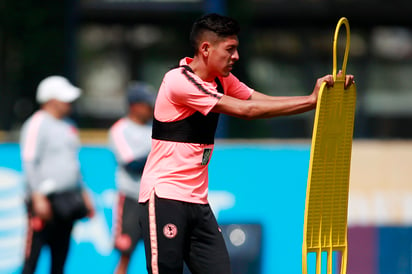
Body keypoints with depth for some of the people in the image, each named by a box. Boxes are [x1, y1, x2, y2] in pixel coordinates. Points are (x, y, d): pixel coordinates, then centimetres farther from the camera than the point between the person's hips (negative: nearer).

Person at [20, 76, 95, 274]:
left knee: (60, 256, 10)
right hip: (45, 201, -8)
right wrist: (38, 197, -21)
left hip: (67, 202, 8)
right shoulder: (37, 124, -8)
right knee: (32, 256, -8)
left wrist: (83, 193, 22)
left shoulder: (68, 126, 18)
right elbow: (29, 163, -14)